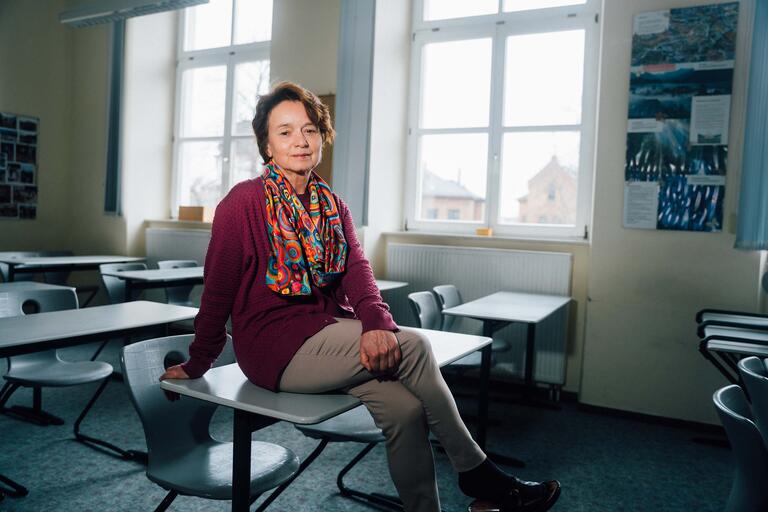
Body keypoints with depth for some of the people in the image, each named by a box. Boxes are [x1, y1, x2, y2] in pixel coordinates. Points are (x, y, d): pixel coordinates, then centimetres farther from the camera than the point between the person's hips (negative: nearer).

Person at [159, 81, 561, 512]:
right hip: (278, 347, -5)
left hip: (330, 331, 6)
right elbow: (218, 288, -3)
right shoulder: (244, 203, -6)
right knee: (413, 345, -21)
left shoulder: (333, 206, 11)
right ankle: (475, 471, -4)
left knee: (405, 408, -21)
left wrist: (376, 322, -22)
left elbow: (356, 270, -3)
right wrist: (198, 363, 3)